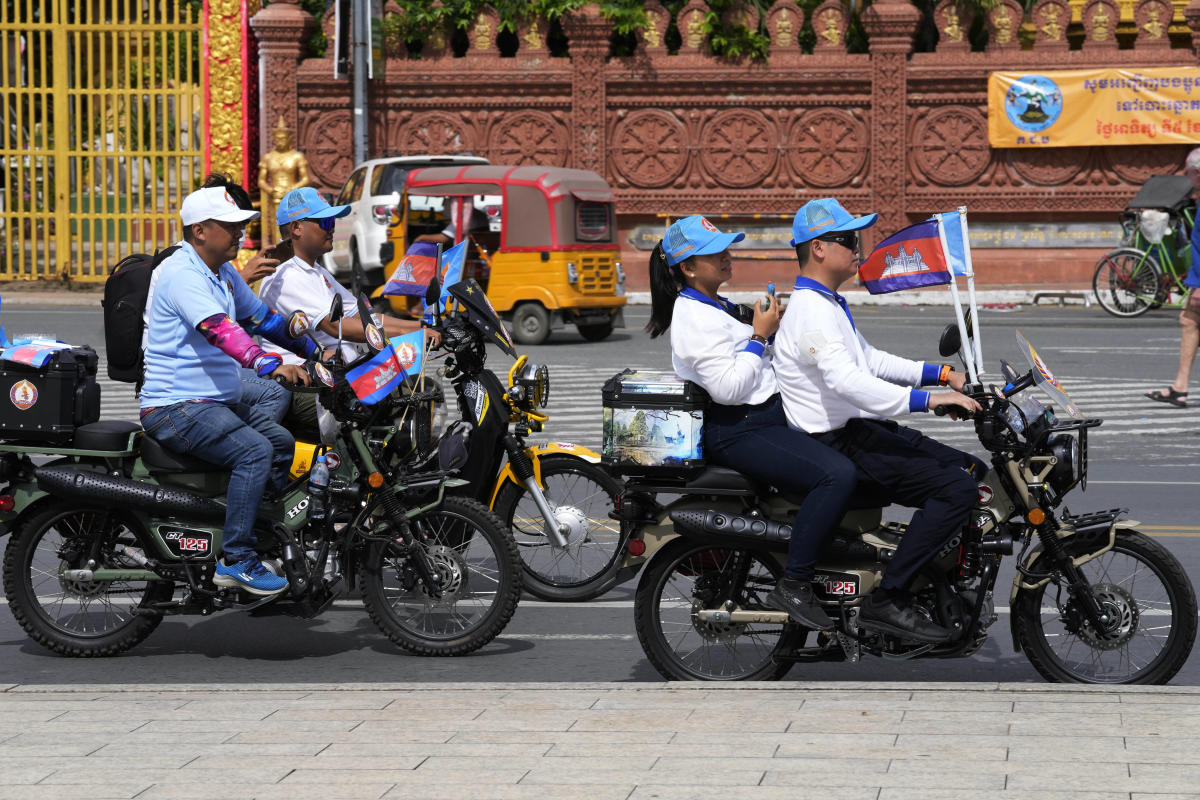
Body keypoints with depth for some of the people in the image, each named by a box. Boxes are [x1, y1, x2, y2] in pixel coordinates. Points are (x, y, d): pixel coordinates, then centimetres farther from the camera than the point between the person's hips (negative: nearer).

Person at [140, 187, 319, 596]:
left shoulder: (224, 274, 14)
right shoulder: (182, 274, -18)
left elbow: (262, 316, 24)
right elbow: (219, 330, -33)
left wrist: (314, 351, 14)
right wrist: (271, 364, -45)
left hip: (218, 401, 11)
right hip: (177, 406, -11)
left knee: (283, 443, 11)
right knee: (254, 451, -25)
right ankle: (235, 559, -24)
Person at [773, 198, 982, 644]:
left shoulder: (829, 303, 18)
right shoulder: (811, 311, -18)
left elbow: (868, 360, 26)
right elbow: (846, 381, -31)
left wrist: (940, 374, 15)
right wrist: (927, 401, -35)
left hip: (861, 428, 11)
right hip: (837, 445, -11)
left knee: (974, 472, 10)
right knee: (956, 488, -23)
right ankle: (886, 601, -23)